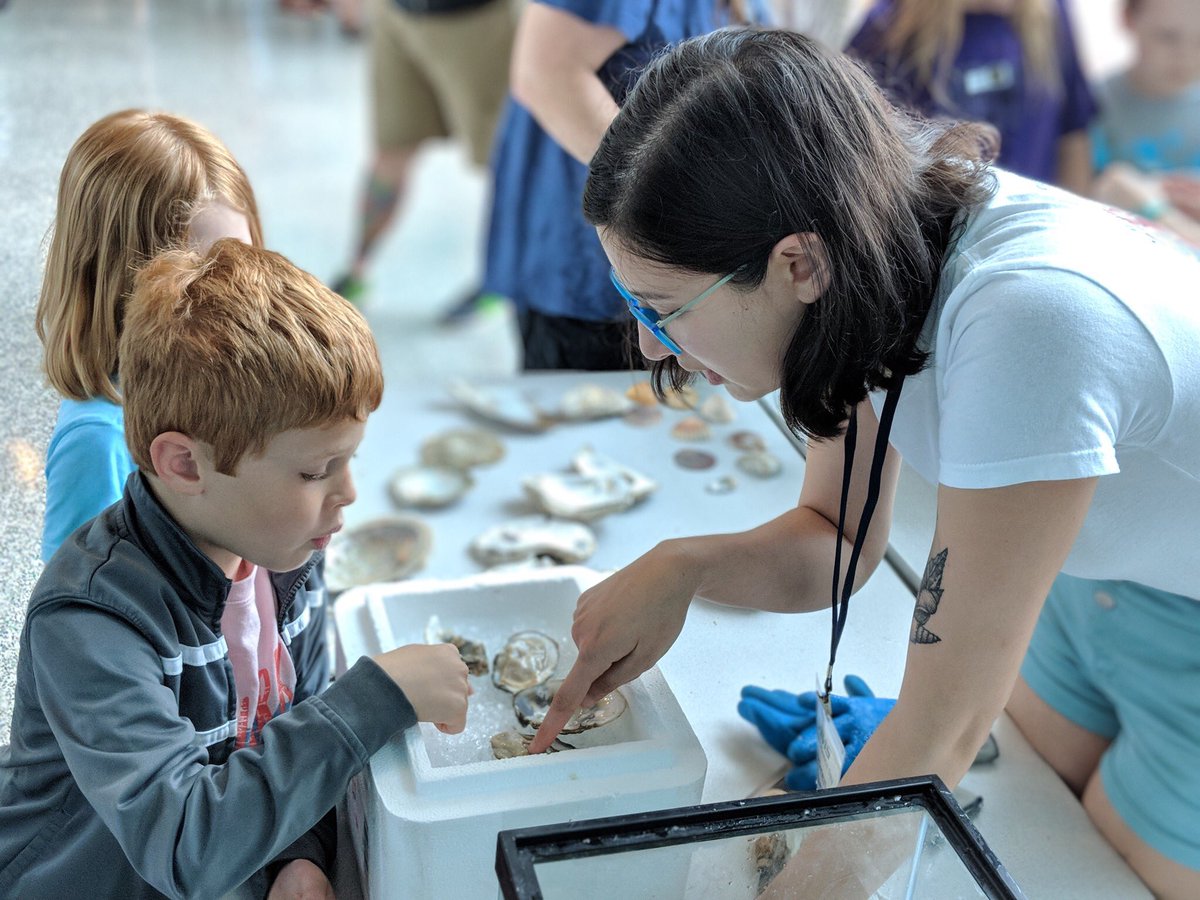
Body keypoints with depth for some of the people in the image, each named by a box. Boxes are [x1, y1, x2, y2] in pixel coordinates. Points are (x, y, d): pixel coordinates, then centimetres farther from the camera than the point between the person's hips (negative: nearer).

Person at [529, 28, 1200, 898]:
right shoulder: (873, 247, -15)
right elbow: (836, 542, -3)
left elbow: (940, 731, -31)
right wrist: (682, 566, -22)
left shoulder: (1026, 321, -39)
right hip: (1091, 590, 6)